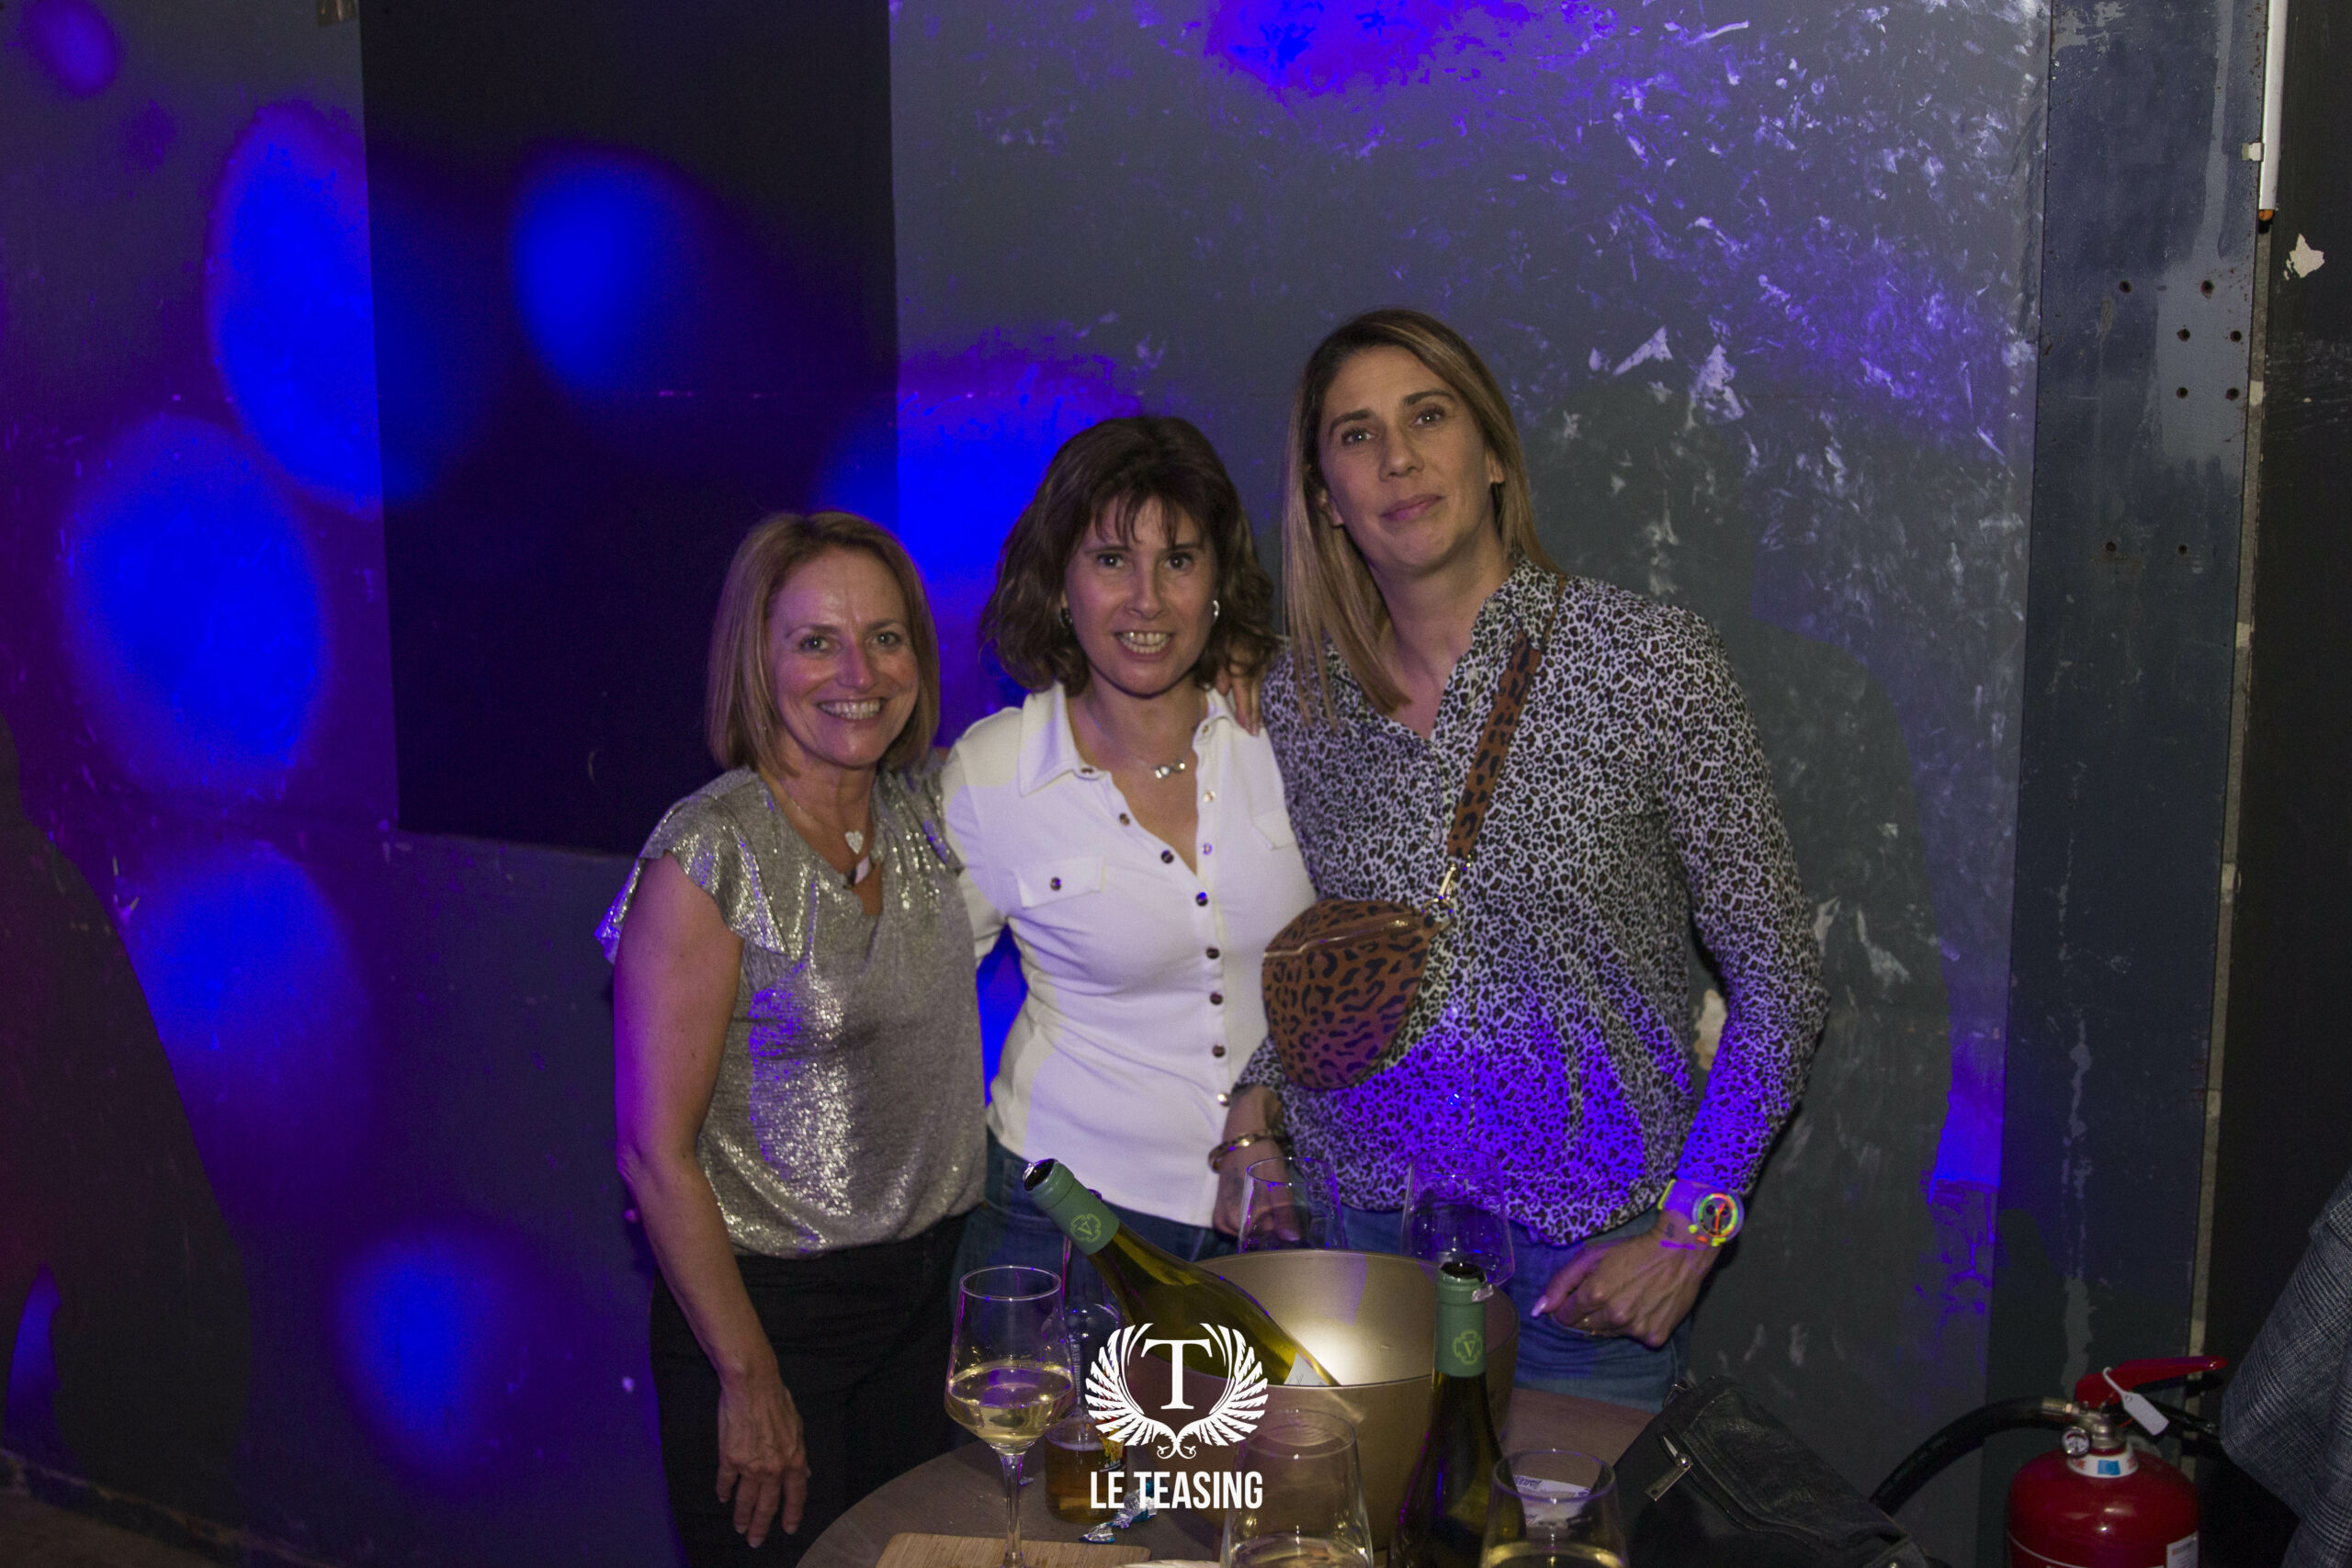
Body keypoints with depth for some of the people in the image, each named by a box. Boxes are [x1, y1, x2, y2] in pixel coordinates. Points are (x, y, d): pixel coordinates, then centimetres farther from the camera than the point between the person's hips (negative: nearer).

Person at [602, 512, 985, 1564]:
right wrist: (750, 1379, -14)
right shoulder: (709, 858, -19)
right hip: (767, 1306, -6)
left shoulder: (928, 807, -1)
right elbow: (655, 1152, -16)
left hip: (927, 1283, 6)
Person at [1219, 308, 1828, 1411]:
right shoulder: (1294, 700, 0)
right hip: (1354, 1224, 3)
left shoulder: (1642, 658, -10)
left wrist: (1689, 1233, -9)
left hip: (1584, 1260, -2)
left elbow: (1776, 977, -6)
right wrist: (1258, 1094, -2)